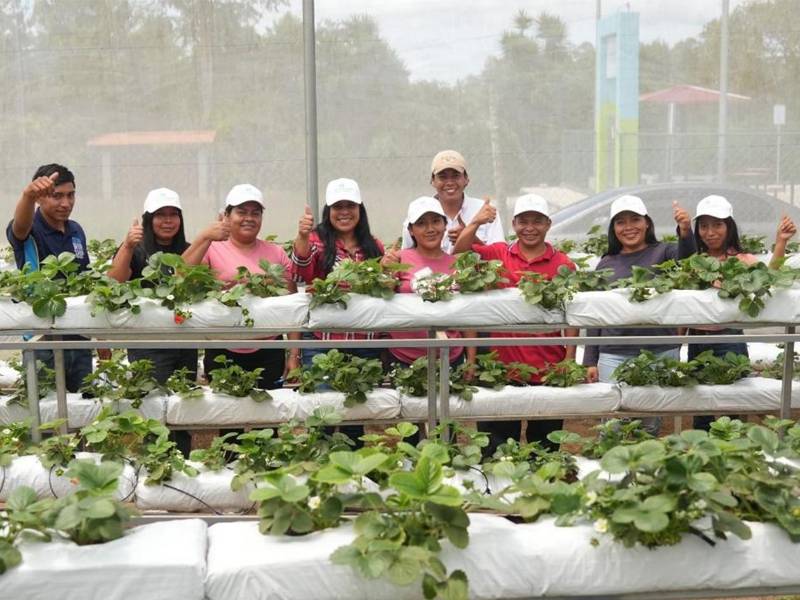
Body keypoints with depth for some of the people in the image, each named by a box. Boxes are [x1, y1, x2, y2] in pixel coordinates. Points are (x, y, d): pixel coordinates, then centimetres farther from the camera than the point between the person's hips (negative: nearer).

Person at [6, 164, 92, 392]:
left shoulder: (77, 231, 8)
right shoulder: (30, 231, -9)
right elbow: (20, 225, -35)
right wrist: (28, 195, -57)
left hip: (79, 338, 5)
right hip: (43, 339, -5)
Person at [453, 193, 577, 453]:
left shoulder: (563, 264, -1)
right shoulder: (498, 254, 2)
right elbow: (459, 253, -8)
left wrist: (569, 361, -5)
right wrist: (475, 223, -22)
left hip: (548, 369, 0)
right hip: (502, 364, 1)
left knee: (544, 446, 12)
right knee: (497, 448, 11)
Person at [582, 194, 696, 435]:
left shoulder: (663, 252, 4)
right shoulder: (606, 265, 11)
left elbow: (685, 256, -19)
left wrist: (685, 232, -41)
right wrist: (590, 361, 8)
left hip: (660, 354, -1)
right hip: (614, 356, 1)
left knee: (651, 428, 9)